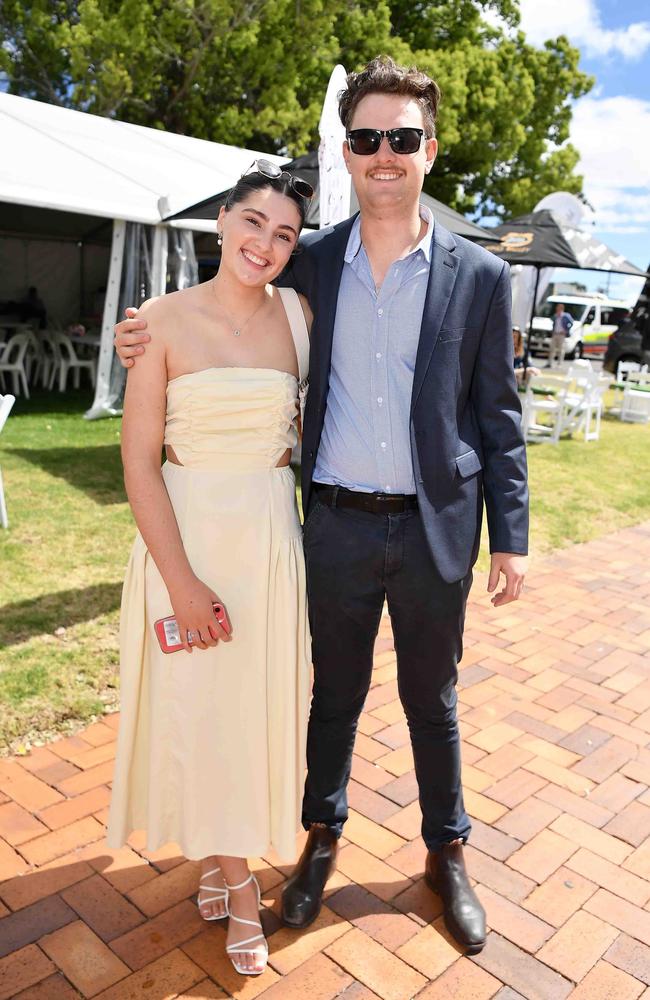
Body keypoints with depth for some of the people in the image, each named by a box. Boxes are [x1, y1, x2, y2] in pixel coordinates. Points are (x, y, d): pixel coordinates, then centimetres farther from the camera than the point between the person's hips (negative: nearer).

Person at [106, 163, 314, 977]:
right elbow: (138, 460, -11)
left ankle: (232, 857, 40)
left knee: (254, 704, 13)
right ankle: (231, 873, 35)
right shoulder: (165, 319, -8)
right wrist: (181, 580, -14)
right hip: (185, 534, -2)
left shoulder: (299, 315, 0)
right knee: (192, 704, 10)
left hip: (271, 537, 3)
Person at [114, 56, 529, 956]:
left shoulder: (479, 276, -2)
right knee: (335, 694, 17)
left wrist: (510, 537, -2)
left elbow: (498, 415, 0)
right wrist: (159, 344, -2)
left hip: (435, 528, -1)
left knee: (432, 700, 16)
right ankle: (323, 839, 41)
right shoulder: (313, 264, 2)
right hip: (337, 523, 1)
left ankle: (447, 854, 39)